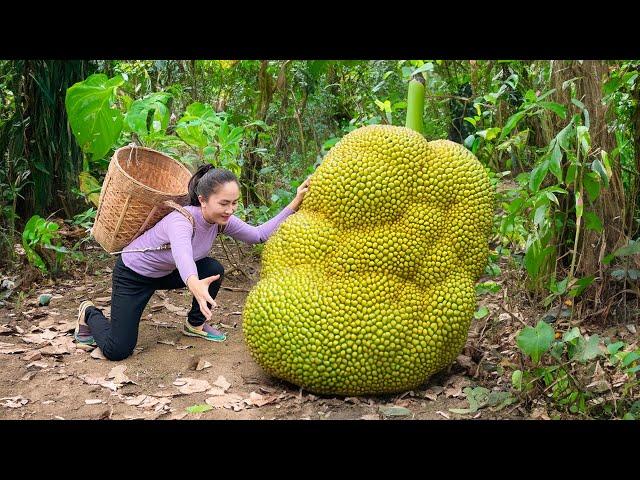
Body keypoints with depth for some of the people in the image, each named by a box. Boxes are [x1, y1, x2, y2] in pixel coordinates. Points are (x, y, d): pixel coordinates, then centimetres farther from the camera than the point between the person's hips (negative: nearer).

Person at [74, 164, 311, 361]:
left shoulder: (221, 220, -16)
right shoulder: (181, 220, -38)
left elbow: (259, 235, -17)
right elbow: (182, 252, -59)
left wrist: (295, 204, -26)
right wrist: (194, 283, -81)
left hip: (166, 272, 7)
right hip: (132, 274, -7)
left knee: (214, 269, -15)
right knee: (117, 351, -14)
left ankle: (195, 324, 12)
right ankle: (89, 314, 19)